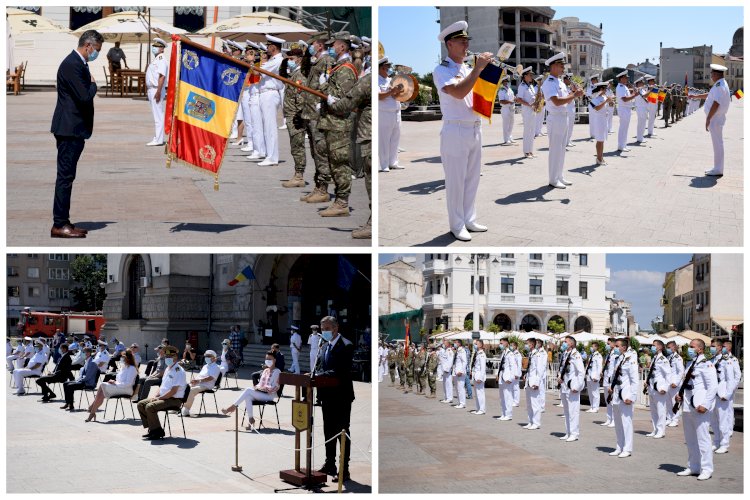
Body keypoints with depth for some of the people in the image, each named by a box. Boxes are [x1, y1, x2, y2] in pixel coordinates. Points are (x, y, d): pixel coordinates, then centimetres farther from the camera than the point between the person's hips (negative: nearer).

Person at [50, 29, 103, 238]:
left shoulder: (78, 64, 15)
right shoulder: (72, 64, -16)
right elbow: (85, 97, -22)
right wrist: (93, 84, -5)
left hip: (74, 129, 10)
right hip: (69, 128, -10)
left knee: (67, 176, 12)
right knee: (65, 176, -7)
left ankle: (63, 221, 17)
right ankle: (59, 225, -5)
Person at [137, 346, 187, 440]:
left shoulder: (178, 371, -15)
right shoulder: (168, 369, 15)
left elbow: (173, 391, -21)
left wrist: (159, 398, -17)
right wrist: (156, 396, 4)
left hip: (174, 400, -10)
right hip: (164, 397, 10)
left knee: (150, 407, -27)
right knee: (141, 404, 4)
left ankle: (157, 431, -14)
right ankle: (151, 429, 5)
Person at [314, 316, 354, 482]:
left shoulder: (346, 346, -14)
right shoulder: (326, 346, 14)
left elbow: (340, 372, -23)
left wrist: (320, 375, -27)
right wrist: (316, 375, 0)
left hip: (341, 396, -9)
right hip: (327, 396, 9)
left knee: (342, 432, -3)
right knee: (329, 431, 16)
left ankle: (344, 470, 2)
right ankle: (330, 465, 27)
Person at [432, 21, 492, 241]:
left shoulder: (469, 70, 13)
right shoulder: (441, 70, -8)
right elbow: (458, 92, -23)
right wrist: (478, 68, -21)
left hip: (475, 129, 7)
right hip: (456, 131, -7)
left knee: (472, 178, 14)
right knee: (456, 180, 0)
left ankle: (469, 220, 25)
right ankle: (457, 225, 8)